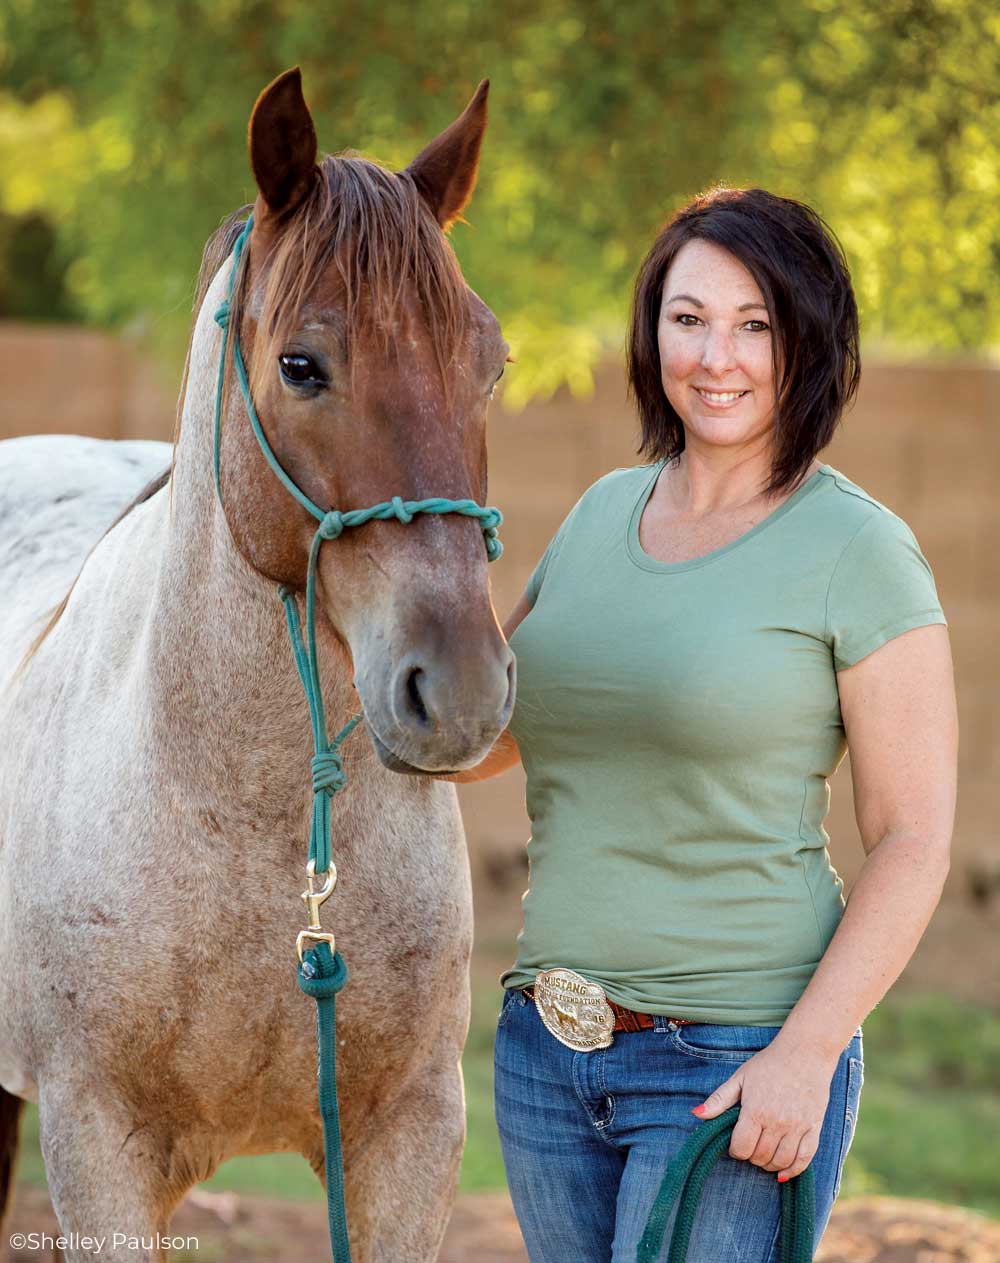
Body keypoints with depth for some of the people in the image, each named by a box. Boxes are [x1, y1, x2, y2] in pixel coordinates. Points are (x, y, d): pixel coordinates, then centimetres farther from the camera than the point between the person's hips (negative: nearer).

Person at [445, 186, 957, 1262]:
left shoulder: (858, 551, -9)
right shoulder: (605, 512, 9)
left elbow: (913, 841, -10)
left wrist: (806, 1057, -19)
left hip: (736, 1063, -6)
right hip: (547, 1045, 6)